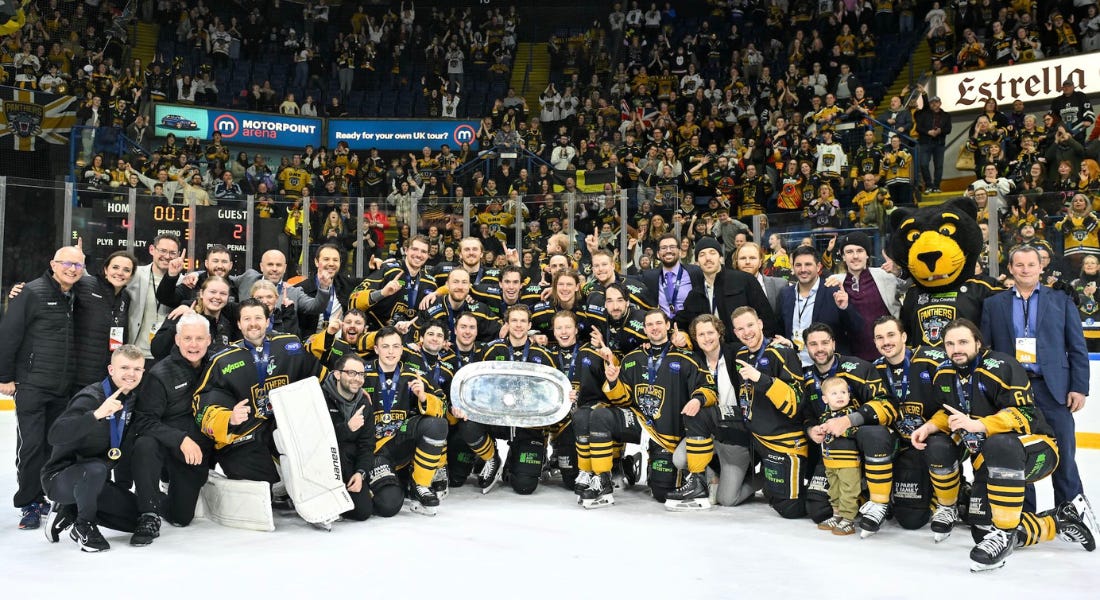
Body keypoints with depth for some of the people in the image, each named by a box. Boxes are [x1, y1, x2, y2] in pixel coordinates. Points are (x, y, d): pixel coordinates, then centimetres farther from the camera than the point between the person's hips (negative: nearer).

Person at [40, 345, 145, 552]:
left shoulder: (133, 400, 0)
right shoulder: (91, 397, -22)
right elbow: (55, 436, -38)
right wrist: (97, 414, -49)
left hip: (96, 480, 7)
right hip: (60, 478, -7)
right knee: (95, 469, -39)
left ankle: (71, 511, 13)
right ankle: (83, 526, -12)